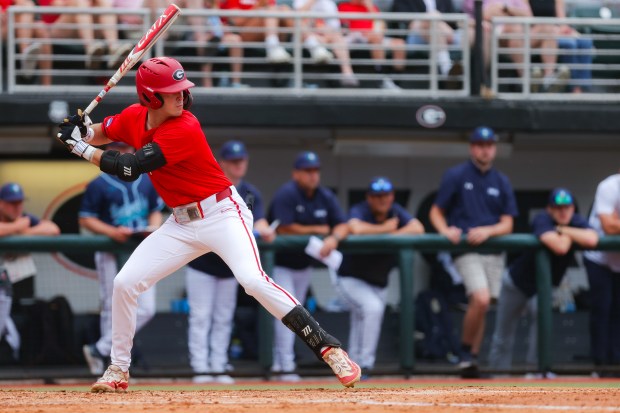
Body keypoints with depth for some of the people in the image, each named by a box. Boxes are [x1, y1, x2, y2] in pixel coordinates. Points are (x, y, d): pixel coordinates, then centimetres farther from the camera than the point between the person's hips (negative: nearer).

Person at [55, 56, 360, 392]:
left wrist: (82, 150, -17)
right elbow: (101, 133, 17)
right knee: (124, 283, 1)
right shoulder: (134, 118, -2)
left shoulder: (184, 129, -23)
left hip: (222, 214, -7)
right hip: (182, 223, 7)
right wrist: (82, 130, -7)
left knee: (253, 280, -28)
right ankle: (118, 370, 17)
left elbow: (129, 168, -25)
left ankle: (328, 349, -27)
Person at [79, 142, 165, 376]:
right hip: (111, 254, -4)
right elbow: (85, 219, -3)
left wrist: (153, 228, -5)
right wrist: (112, 232, -18)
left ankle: (100, 350, -1)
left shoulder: (147, 182, 10)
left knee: (146, 309, -6)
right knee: (112, 310, -3)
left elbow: (156, 212, 18)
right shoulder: (99, 186, -3)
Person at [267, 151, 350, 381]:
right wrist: (316, 230, -17)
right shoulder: (286, 195, -21)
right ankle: (286, 367, -16)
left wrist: (333, 237, -29)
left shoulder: (325, 197, -1)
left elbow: (343, 226, -6)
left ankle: (278, 365, 18)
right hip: (281, 263, -7)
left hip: (304, 264, 7)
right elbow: (284, 229, -28)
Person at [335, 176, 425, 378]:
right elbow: (356, 228, -41)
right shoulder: (359, 211, -18)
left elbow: (418, 229, -19)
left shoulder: (396, 212, -4)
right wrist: (385, 229, -26)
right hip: (351, 279, -6)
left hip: (379, 283, 6)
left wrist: (392, 235, -31)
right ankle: (365, 364, -26)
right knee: (372, 307, -29)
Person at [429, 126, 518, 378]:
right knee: (481, 299, -22)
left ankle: (471, 361, 13)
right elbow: (436, 212, 4)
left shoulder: (501, 182, 11)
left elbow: (507, 225, 7)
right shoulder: (455, 176, 2)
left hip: (493, 250, 4)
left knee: (481, 305, 4)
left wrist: (487, 231, -13)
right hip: (465, 249, -4)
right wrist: (446, 230, -17)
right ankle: (465, 352, -4)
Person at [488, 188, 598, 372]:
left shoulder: (577, 222, -13)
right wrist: (568, 236, -25)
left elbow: (592, 240, -34)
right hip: (517, 282, -3)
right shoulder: (542, 220, -27)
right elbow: (559, 248, -44)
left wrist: (564, 230, -30)